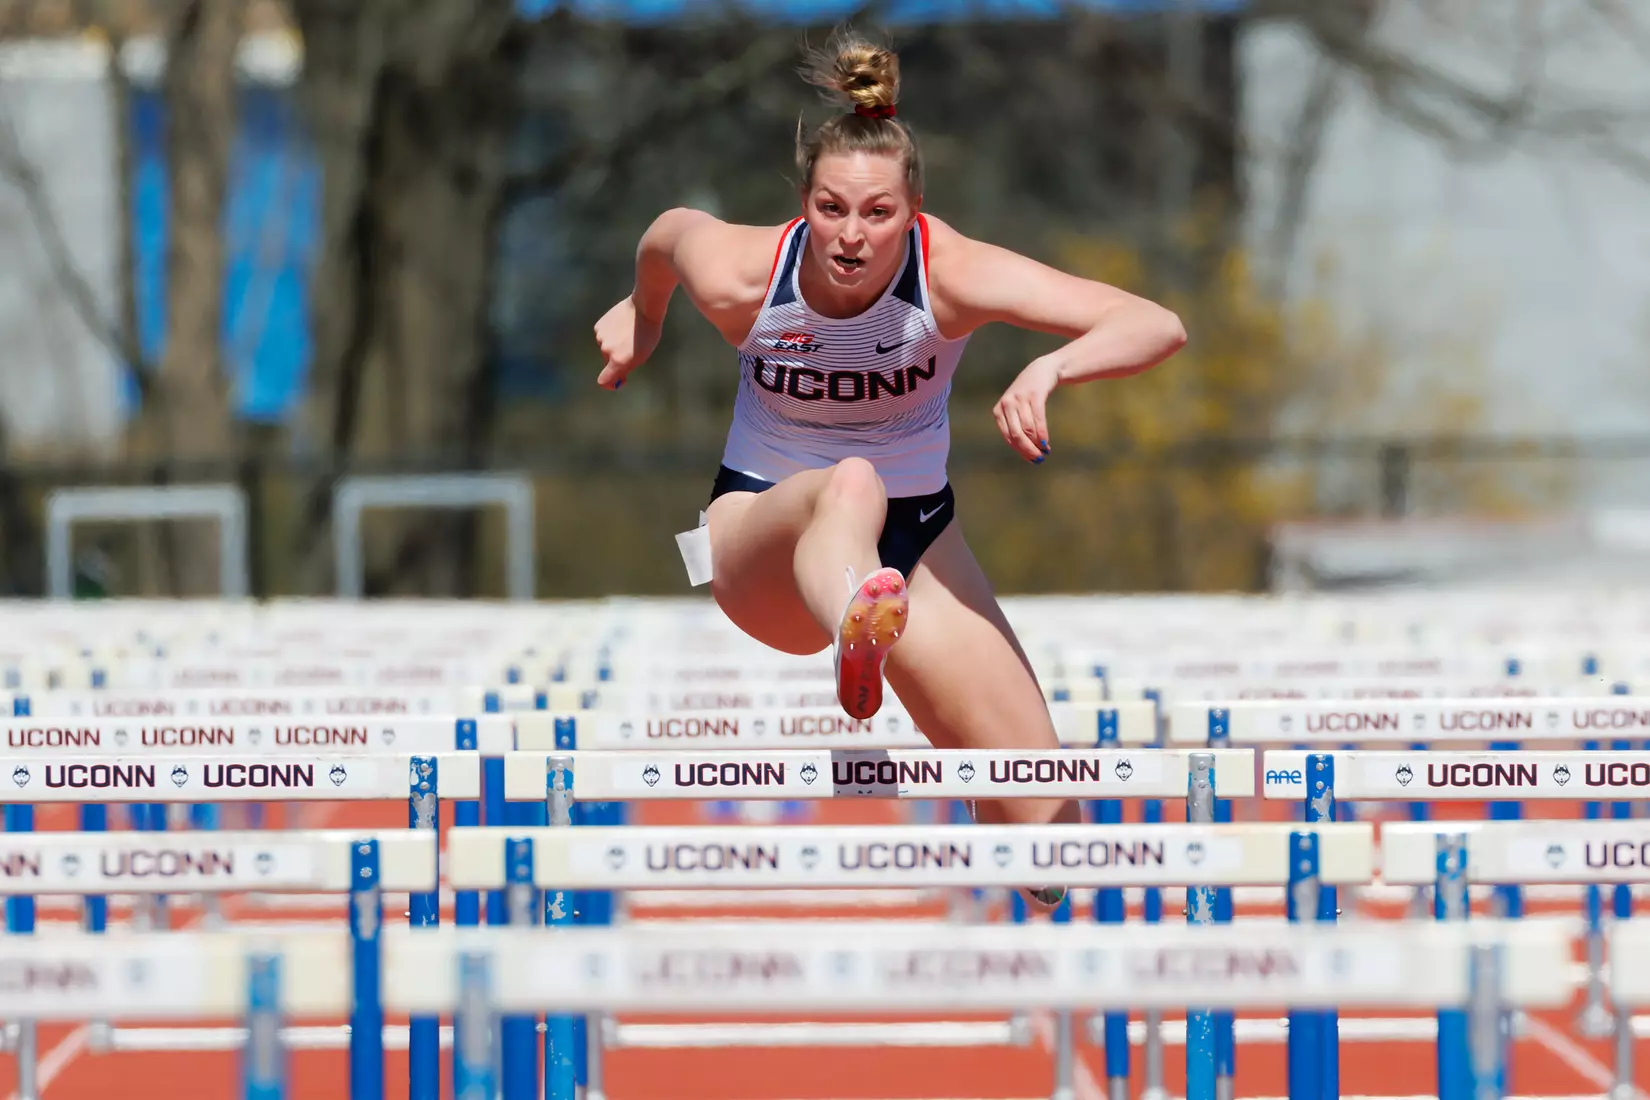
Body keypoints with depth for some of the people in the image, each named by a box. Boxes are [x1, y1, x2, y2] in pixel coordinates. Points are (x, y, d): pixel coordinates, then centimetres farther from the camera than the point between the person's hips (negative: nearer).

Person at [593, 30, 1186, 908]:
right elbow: (670, 231, 5)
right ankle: (856, 627, -78)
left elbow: (1158, 327, -31)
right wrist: (642, 314, 26)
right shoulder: (740, 277, -21)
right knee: (849, 487, -43)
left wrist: (1052, 368, -51)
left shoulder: (954, 275, -24)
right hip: (763, 529, -2)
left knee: (1038, 802, -10)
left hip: (915, 538, 3)